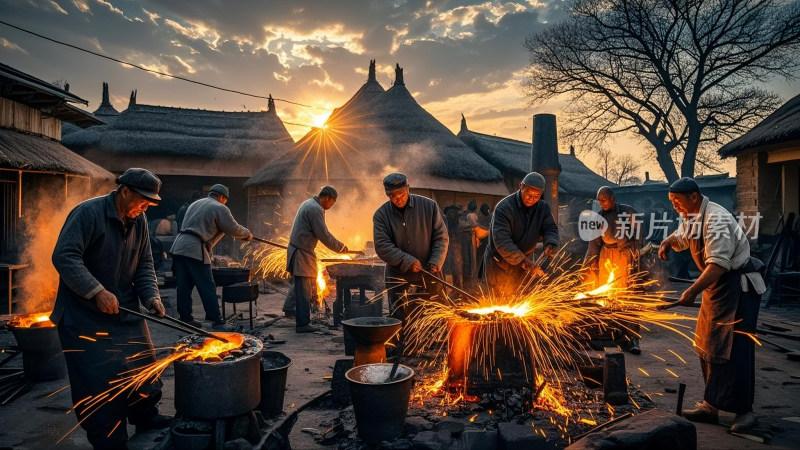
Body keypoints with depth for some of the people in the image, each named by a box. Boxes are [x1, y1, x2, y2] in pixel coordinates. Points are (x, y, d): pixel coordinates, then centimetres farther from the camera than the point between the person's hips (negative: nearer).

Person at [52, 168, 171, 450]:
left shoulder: (139, 221, 3)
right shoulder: (88, 212, -17)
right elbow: (64, 257, -23)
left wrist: (151, 296, -7)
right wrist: (97, 292, -28)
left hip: (126, 310, 7)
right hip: (86, 315, -6)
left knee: (143, 365, 11)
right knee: (98, 379, -2)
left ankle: (146, 418, 31)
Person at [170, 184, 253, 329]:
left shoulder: (194, 204, 24)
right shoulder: (220, 209, -1)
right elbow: (234, 229, -1)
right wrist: (248, 234, 17)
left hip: (179, 247, 8)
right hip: (195, 250, -8)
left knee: (184, 286, 12)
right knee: (207, 287, -4)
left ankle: (185, 318, 18)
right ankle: (216, 321, -1)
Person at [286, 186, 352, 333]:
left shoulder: (308, 203, 15)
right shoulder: (316, 209, -18)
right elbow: (324, 236, -19)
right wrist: (341, 247, -6)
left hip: (296, 249, 10)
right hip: (302, 254, -10)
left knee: (300, 286, 18)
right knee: (304, 290, -4)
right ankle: (303, 324, 3)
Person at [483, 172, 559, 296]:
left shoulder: (543, 208, -1)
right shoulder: (504, 207, -22)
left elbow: (550, 228, -2)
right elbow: (501, 240, -29)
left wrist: (550, 244, -27)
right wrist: (522, 261, -36)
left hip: (523, 263, 5)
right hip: (499, 263, -5)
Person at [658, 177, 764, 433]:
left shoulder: (715, 219, -23)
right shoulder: (691, 218, 7)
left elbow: (719, 264, -32)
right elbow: (679, 238, 27)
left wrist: (693, 291, -38)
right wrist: (666, 244, 3)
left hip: (739, 285, -10)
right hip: (717, 286, 10)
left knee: (734, 349, -8)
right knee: (708, 346, 10)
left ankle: (744, 410, 5)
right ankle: (710, 405, 17)